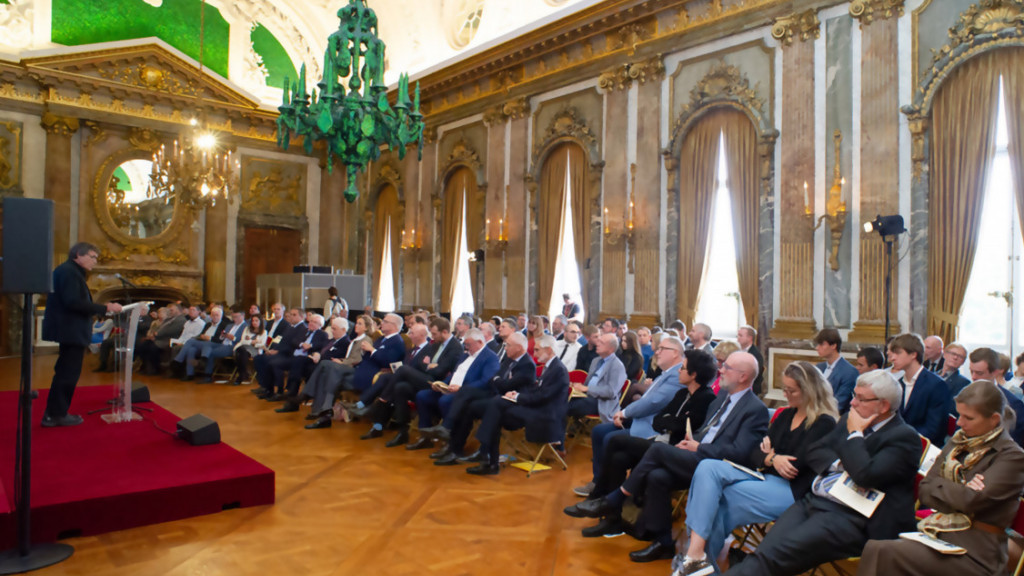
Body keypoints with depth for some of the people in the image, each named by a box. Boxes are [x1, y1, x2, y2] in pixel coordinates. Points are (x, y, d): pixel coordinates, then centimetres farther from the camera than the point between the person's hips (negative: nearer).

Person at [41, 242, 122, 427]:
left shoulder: (71, 272, 18)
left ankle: (54, 413, 26)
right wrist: (105, 308, -21)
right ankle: (57, 414, 3)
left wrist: (103, 308, 8)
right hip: (71, 331, -11)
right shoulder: (68, 271, -14)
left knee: (65, 374, 17)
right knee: (68, 374, -4)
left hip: (70, 331, 11)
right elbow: (73, 302, -24)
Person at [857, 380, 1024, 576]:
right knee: (873, 548, -23)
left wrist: (939, 483, -4)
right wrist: (958, 493, -10)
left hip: (975, 551, -6)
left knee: (884, 553, -28)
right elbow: (924, 491, 7)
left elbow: (970, 500, -20)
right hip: (938, 533, 6)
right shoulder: (957, 442, 14)